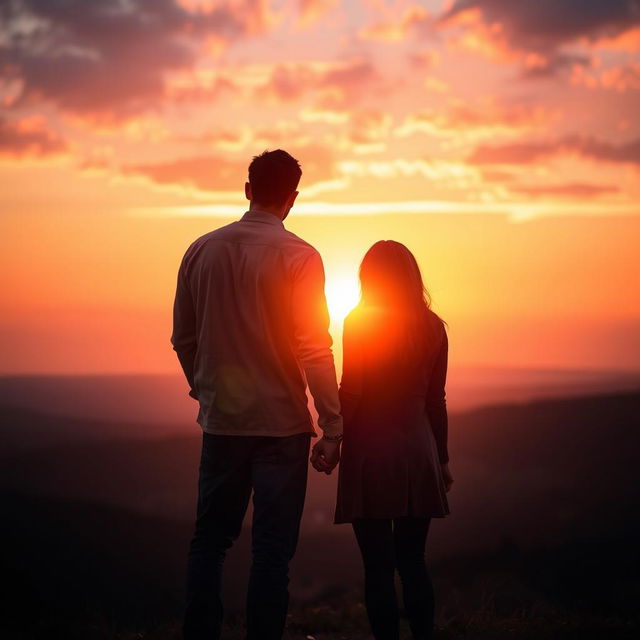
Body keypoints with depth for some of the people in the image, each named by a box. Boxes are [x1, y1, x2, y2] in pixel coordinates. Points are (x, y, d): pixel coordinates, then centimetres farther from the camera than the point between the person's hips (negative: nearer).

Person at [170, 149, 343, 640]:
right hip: (281, 423, -4)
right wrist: (332, 427, -9)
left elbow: (184, 338, 9)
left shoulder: (201, 251, 3)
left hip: (220, 420, 4)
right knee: (272, 547, 3)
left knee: (210, 540, 14)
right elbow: (314, 348, -13)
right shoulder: (299, 257, -10)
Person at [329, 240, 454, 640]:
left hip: (371, 449, -4)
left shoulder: (359, 323, -6)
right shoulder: (433, 327, 5)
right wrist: (442, 457, 15)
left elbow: (351, 393, -9)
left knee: (379, 566, 1)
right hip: (419, 450, 4)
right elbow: (436, 401, 9)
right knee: (413, 561, 13)